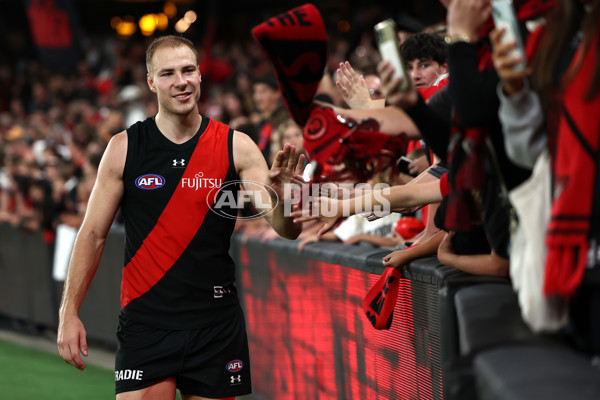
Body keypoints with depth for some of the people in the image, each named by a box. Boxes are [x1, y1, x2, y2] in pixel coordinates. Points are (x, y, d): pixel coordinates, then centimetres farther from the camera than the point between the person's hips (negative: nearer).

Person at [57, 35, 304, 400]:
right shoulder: (124, 148, 0)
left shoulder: (236, 147, -1)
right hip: (145, 324, -1)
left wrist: (281, 195, -29)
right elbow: (93, 234, 5)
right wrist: (69, 313, -1)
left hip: (216, 325, 1)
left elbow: (287, 230, -6)